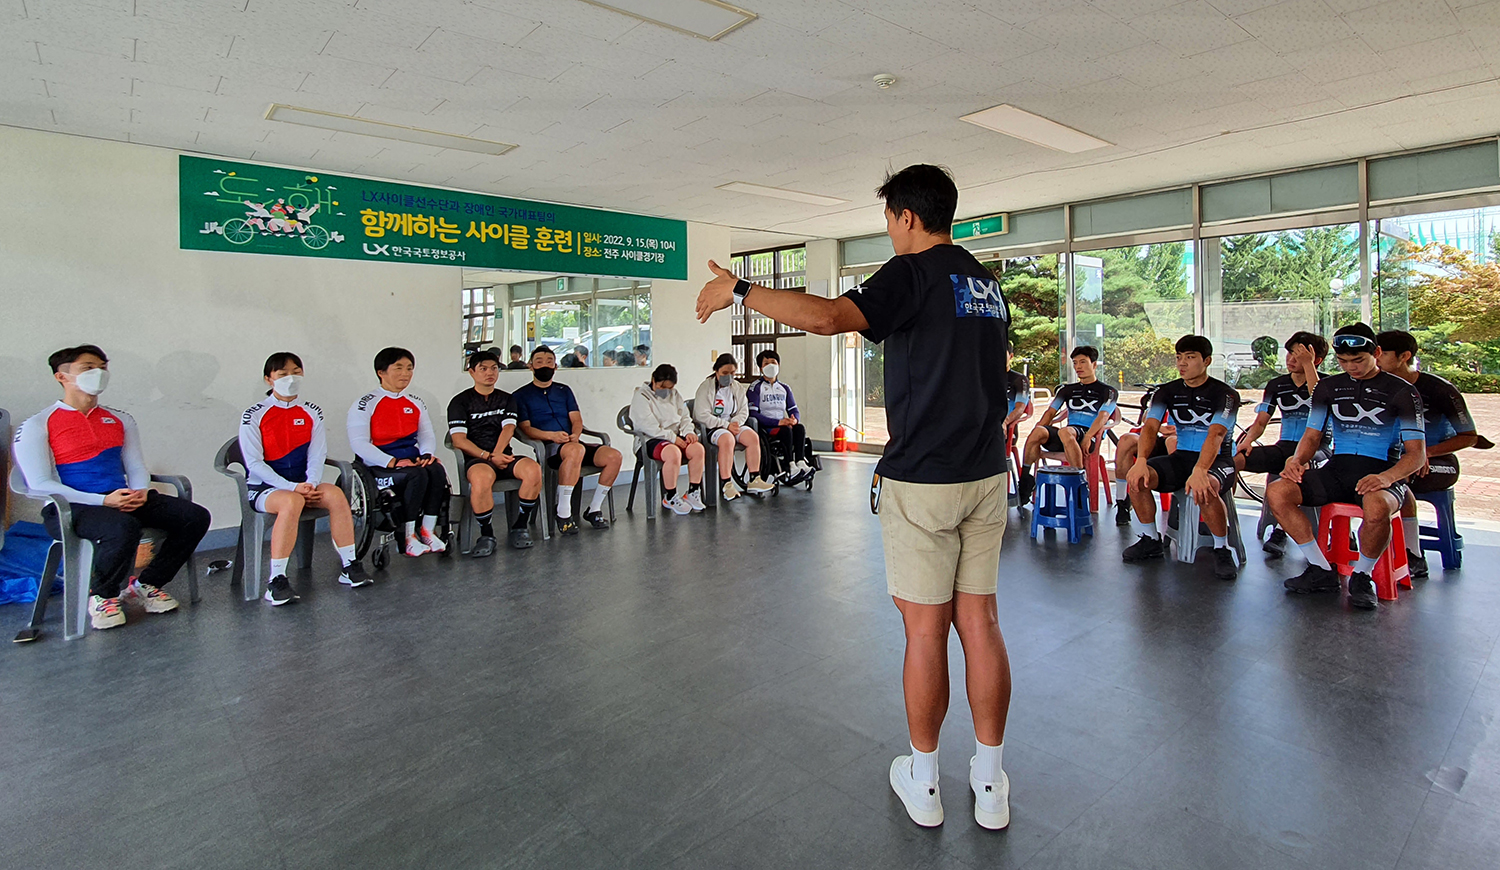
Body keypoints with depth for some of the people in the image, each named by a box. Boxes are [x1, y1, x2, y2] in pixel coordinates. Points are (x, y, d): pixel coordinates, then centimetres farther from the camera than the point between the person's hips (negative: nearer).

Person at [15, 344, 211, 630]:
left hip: (124, 499, 5)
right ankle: (101, 596, -8)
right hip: (70, 508, -5)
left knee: (195, 517, -16)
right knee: (123, 528, -38)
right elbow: (40, 485, -6)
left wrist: (140, 492, -6)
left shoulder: (120, 420, 20)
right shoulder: (37, 426, 3)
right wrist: (103, 501, -19)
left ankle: (146, 584, 2)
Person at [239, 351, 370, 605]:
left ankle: (349, 566, -18)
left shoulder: (312, 413, 9)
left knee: (335, 493, -27)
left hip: (303, 484, 4)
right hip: (264, 487, -3)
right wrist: (292, 487, -20)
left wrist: (311, 484, -16)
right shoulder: (254, 416, -3)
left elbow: (317, 456, 3)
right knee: (291, 501, -36)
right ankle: (276, 582, -32)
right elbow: (254, 463, -9)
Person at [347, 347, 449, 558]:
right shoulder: (365, 404, -1)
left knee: (437, 470, -28)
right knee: (417, 475, -33)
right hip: (379, 467, -5)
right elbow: (358, 443, -11)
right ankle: (408, 536, -19)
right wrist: (391, 462, -22)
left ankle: (428, 530, -17)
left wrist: (427, 454, -11)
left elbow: (427, 435, 13)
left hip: (412, 461, 5)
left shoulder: (416, 404, 17)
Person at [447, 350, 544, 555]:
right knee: (482, 477, -39)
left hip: (503, 456, 3)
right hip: (475, 459, -3)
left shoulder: (506, 399, 19)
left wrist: (497, 454, -15)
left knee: (533, 469, -28)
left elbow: (508, 428, 3)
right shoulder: (460, 402, 8)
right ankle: (487, 535, -19)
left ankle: (520, 527, -12)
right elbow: (458, 439, -4)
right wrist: (488, 456, -15)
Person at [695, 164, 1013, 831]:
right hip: (986, 476, 8)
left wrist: (738, 290, -17)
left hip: (921, 480, -7)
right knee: (980, 623, 11)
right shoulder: (988, 284, 15)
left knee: (925, 629, 4)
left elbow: (828, 317, -26)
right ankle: (990, 786, 23)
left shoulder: (914, 274, -11)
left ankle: (923, 783, 20)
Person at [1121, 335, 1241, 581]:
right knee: (1136, 478, -22)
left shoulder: (1225, 394, -8)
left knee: (1204, 489, -38)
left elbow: (1215, 435, -25)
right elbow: (1150, 427, -10)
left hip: (1216, 460, -4)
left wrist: (1199, 471, -42)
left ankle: (1222, 550, -12)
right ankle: (1151, 541, -3)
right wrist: (1141, 461, -29)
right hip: (1181, 457, 5)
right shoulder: (1168, 391, 5)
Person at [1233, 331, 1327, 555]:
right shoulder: (1276, 385, 12)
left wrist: (1308, 365, -18)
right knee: (1233, 459, -23)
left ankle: (1281, 531, -28)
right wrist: (1248, 440, -13)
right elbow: (1261, 421, 8)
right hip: (1285, 447, 4)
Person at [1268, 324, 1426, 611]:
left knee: (1377, 509, -39)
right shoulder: (1329, 387, 12)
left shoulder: (1402, 392, 1)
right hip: (1337, 469, 4)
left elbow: (1416, 453, -4)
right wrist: (1297, 459, -10)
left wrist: (1387, 477, -25)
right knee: (1276, 493, -23)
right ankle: (1322, 571, -9)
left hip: (1382, 472, -4)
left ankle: (1362, 576, -10)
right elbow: (1312, 436, 14)